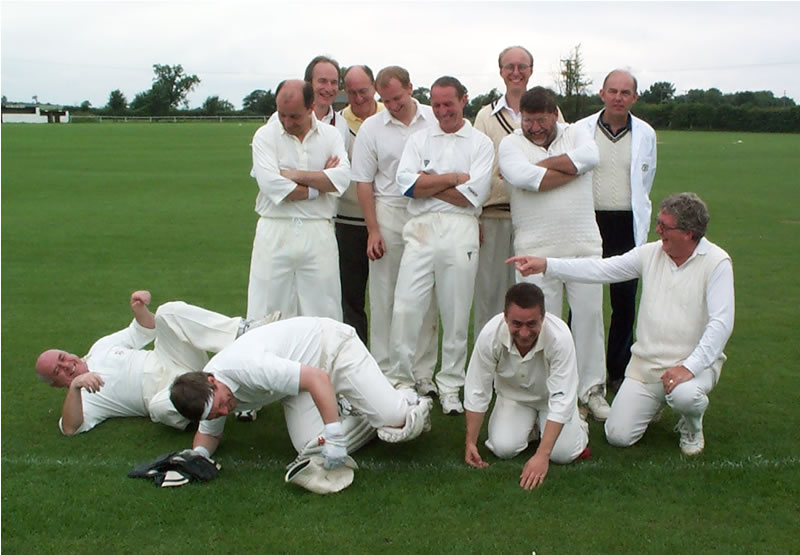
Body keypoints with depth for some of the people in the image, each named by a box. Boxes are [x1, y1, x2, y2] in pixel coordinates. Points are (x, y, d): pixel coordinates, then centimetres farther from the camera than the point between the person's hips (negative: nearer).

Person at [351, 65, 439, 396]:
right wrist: (373, 230, -4)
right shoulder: (371, 128, 2)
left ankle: (422, 373, 13)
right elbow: (363, 184, 2)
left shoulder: (436, 120, 3)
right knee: (385, 298, 4)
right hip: (389, 215, 0)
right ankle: (385, 372, 14)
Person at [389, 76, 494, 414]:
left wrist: (427, 183, -4)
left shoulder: (480, 143, 6)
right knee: (405, 307, -4)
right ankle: (401, 380, 9)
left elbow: (473, 195, -7)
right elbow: (408, 184, -2)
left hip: (460, 231, -1)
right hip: (421, 229, 2)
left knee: (456, 313, 4)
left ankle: (450, 387, 16)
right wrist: (453, 177, -5)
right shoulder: (419, 139, 14)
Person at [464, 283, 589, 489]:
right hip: (513, 395, 2)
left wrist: (542, 455, -39)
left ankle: (578, 425, 15)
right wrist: (470, 443, -15)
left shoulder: (560, 336, -38)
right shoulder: (490, 335, -32)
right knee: (503, 448, -20)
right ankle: (530, 426, 13)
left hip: (551, 396, -1)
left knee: (563, 453, -18)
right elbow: (477, 391, -19)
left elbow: (562, 399, -34)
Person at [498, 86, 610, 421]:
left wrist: (542, 165, -11)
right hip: (537, 248, -2)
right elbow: (523, 177, -17)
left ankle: (591, 389, 17)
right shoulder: (511, 144, 3)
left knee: (589, 314, 6)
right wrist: (572, 170, -8)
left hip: (584, 243, 2)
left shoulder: (576, 134, 10)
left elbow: (590, 156, -12)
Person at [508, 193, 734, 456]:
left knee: (684, 395, -38)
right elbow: (601, 269, -1)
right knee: (618, 436, -4)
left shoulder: (717, 263, -13)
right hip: (645, 363, 4)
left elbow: (721, 323, -19)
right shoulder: (650, 253, 1)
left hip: (693, 362, -4)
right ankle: (654, 402, 30)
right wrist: (545, 264, -9)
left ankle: (691, 424, 1)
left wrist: (689, 367, -29)